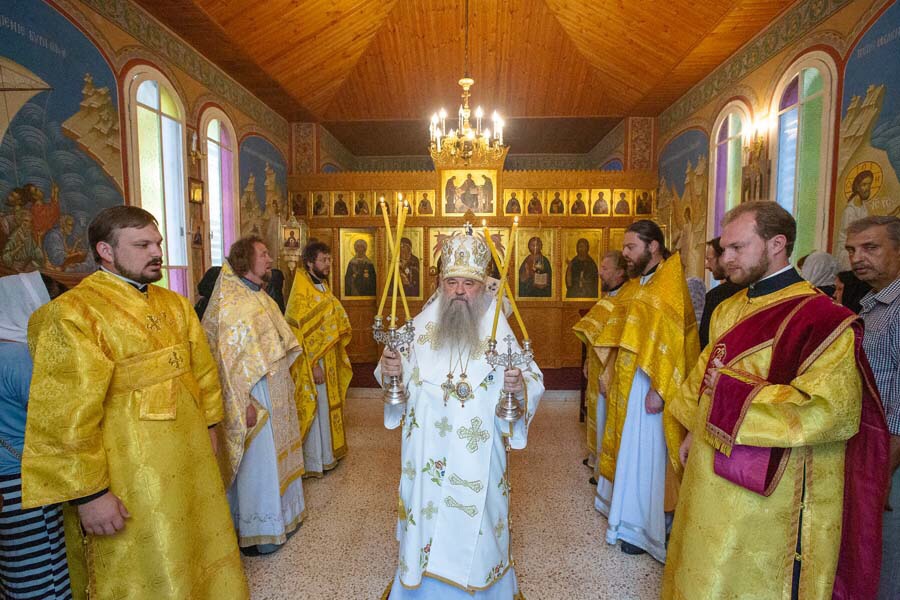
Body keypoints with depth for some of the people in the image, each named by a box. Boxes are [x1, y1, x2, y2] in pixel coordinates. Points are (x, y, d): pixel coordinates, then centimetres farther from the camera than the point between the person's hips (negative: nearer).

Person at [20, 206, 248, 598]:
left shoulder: (175, 304, 5)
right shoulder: (73, 314, -17)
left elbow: (204, 372, 11)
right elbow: (66, 417, -18)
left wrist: (209, 429, 11)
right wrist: (88, 492, -16)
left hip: (190, 464, 6)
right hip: (127, 481, -6)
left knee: (201, 555, 23)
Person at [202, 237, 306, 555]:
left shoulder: (262, 297, 10)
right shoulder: (229, 302, -16)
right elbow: (228, 358, -20)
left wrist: (286, 384, 16)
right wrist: (244, 403, -20)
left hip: (277, 394, 9)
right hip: (254, 398, -9)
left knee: (276, 455, 20)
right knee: (257, 462, 5)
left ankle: (279, 514, 37)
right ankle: (253, 531, 24)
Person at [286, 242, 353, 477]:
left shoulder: (323, 288, 10)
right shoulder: (301, 293, -17)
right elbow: (299, 334, -20)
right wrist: (313, 366, -21)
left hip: (328, 360, 8)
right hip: (311, 363, -8)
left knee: (327, 407, 18)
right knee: (313, 410, 4)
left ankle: (327, 454, 34)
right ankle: (314, 463, 19)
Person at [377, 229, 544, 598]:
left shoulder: (498, 330, -7)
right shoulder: (421, 326, -3)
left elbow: (534, 381, -5)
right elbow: (396, 374, 5)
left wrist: (520, 385, -27)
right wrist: (388, 369, -17)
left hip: (477, 454, -1)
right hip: (427, 451, 1)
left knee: (475, 521, 14)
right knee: (426, 516, 16)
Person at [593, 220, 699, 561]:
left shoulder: (670, 284, -14)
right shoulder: (637, 284, 11)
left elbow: (672, 341, -20)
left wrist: (658, 389, -22)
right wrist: (610, 374, 13)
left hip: (648, 386, -8)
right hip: (626, 383, 8)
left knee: (644, 455, 3)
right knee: (628, 451, 17)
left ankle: (643, 528, 19)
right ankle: (628, 513, 34)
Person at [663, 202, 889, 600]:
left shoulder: (820, 317, -18)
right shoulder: (729, 309, 5)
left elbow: (829, 410, -25)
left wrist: (732, 389, -22)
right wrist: (695, 430, 13)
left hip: (769, 492, -7)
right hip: (712, 476, 7)